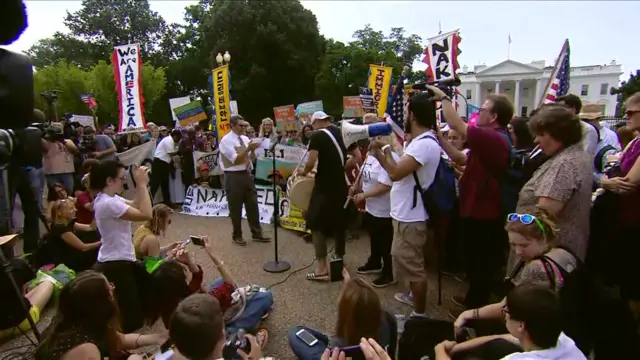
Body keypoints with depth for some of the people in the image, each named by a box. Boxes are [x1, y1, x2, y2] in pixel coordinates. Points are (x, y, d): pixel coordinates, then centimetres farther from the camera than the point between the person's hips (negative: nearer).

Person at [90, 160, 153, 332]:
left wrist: (140, 184, -1)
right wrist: (142, 184, -22)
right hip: (115, 264, -10)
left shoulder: (106, 198, 5)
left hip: (117, 260, 10)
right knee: (131, 320, -3)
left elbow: (135, 205, 12)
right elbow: (146, 215, -27)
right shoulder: (108, 203, -25)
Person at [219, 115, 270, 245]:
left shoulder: (245, 138, 10)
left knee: (253, 205, 10)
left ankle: (257, 233, 21)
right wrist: (248, 148, -20)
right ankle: (237, 235, 21)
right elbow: (235, 160, -18)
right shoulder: (226, 140, -11)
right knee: (236, 208, 6)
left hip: (247, 174, 7)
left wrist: (253, 149, -6)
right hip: (234, 177, -6)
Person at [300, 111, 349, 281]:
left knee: (317, 224, 1)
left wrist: (304, 172, 1)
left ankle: (322, 268, 1)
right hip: (342, 184, 7)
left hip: (325, 186, -7)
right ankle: (339, 259, 31)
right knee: (340, 223, 18)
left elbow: (311, 162, -19)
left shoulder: (318, 136, -9)